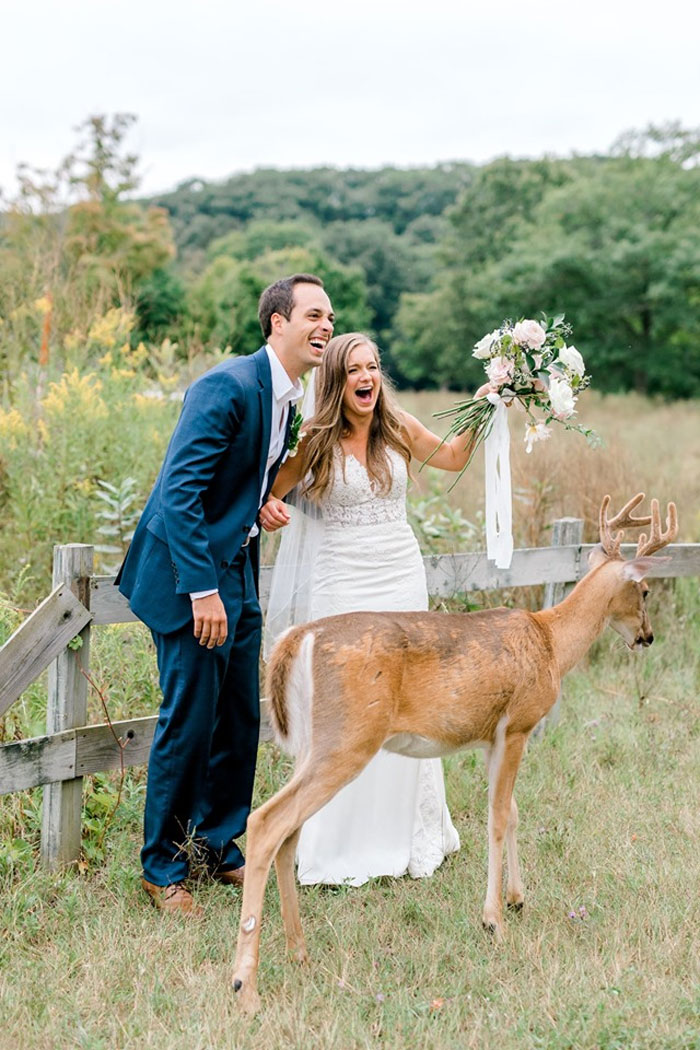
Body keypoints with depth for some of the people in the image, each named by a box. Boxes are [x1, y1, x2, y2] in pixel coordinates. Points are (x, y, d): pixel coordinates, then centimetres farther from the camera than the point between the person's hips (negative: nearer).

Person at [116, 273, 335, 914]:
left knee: (240, 719, 13)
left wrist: (266, 500, 2)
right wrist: (202, 589, -27)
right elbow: (179, 491, -25)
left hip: (236, 573, 9)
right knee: (189, 722, -2)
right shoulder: (229, 386, -19)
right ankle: (163, 867, 14)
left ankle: (221, 845, 29)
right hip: (191, 574, -9)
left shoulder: (288, 399, 10)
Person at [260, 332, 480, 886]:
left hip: (402, 579, 3)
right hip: (341, 586, -3)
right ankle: (339, 847, 8)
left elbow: (454, 457, 20)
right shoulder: (313, 440, -5)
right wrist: (268, 511, -21)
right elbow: (268, 496, 1)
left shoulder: (398, 427, 4)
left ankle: (409, 836, 22)